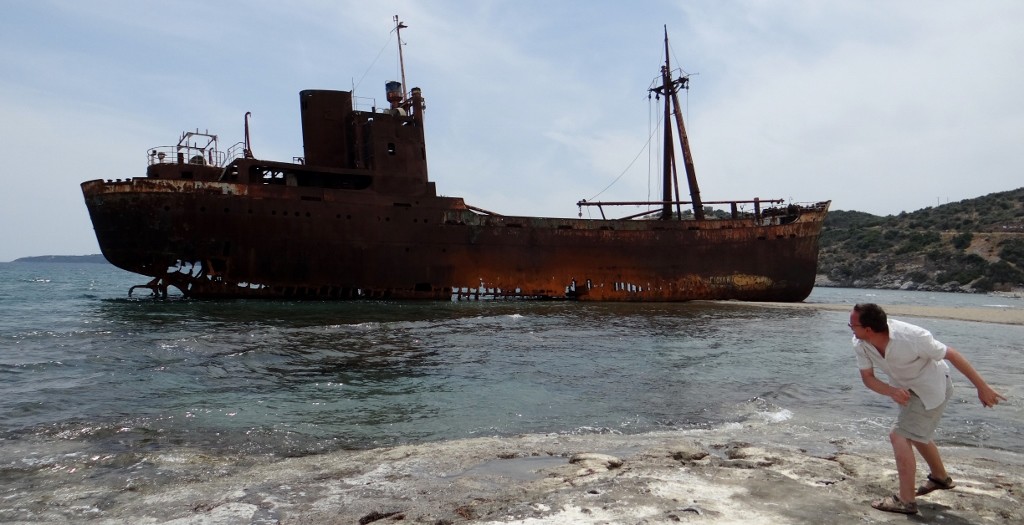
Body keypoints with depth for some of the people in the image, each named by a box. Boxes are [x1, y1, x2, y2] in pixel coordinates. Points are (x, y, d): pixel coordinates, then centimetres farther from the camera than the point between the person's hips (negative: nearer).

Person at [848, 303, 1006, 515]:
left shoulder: (911, 337, -38)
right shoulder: (860, 344, -23)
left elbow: (951, 354, -25)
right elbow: (867, 377, -12)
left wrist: (982, 387, -20)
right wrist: (892, 391, -31)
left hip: (931, 387, -7)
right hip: (907, 388, 7)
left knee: (899, 436, -15)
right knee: (916, 434, 26)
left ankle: (906, 501, -2)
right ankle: (940, 477, 53)